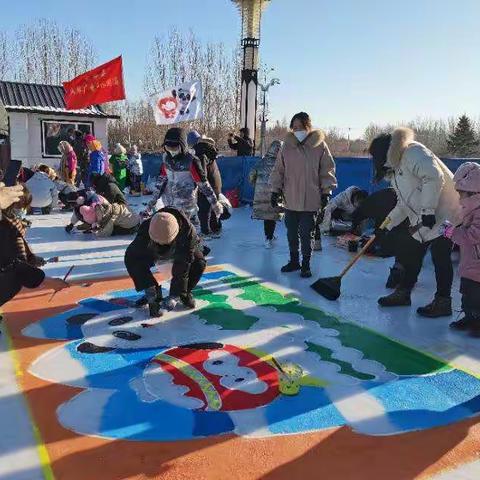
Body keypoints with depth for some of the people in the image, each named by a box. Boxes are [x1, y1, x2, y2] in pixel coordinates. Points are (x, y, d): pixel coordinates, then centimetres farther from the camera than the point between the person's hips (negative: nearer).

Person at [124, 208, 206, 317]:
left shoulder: (187, 231, -43)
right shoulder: (145, 229, -38)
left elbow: (182, 267, -41)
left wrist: (174, 296, -41)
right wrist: (149, 288, -38)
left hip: (181, 251, -1)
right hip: (154, 253, 1)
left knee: (199, 263, -29)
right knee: (132, 259, -25)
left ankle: (185, 293, -1)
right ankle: (155, 294, -8)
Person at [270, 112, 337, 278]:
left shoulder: (319, 146, -3)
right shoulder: (287, 146, 3)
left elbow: (327, 170, 1)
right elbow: (279, 170, 9)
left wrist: (326, 191, -2)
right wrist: (276, 190, 5)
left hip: (310, 200, -3)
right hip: (290, 199, 3)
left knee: (306, 234, 1)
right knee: (291, 233, 13)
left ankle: (305, 264, 17)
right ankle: (294, 261, 30)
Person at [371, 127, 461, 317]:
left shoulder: (413, 152, -13)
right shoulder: (395, 169, 18)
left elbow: (434, 177, -26)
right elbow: (403, 204, 21)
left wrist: (427, 211, -27)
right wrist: (387, 224, 14)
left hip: (442, 213, -10)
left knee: (440, 257, -4)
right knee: (410, 254, 12)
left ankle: (443, 302, 5)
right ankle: (403, 293, 25)